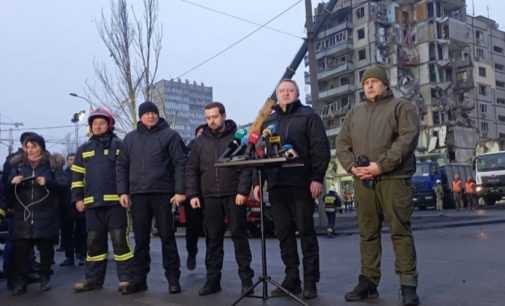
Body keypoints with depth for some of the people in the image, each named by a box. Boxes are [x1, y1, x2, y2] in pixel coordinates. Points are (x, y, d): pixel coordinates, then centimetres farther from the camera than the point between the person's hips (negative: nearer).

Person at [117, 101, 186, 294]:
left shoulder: (169, 135, 2)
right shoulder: (130, 138, 13)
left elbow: (180, 164, -4)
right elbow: (122, 166, 13)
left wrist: (180, 191, -12)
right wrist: (123, 191, 3)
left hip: (163, 193, -3)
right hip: (138, 194, 3)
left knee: (167, 237, 3)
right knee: (140, 239, 8)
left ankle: (173, 278, 11)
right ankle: (140, 278, 18)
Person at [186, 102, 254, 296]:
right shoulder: (200, 142, 11)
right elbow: (191, 170, 10)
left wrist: (243, 191, -12)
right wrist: (192, 194, 0)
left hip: (234, 196, -3)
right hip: (210, 197, 3)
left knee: (239, 235, 2)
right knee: (212, 239, 6)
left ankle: (246, 278, 11)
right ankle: (212, 280, 14)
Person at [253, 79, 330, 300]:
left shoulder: (308, 116, 5)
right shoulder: (268, 121, 19)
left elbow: (320, 148, -5)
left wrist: (317, 178, -15)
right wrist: (258, 182, 9)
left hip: (301, 184, -5)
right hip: (276, 185, 5)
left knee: (306, 232, 1)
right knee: (283, 233, 7)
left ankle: (310, 282, 9)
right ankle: (291, 279, 16)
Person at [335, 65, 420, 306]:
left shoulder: (402, 107, 6)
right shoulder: (355, 113, 20)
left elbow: (408, 138, -8)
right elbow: (342, 143, 14)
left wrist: (382, 165, -17)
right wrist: (352, 166, -5)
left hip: (394, 178, -4)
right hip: (363, 180, 5)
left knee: (400, 231, -3)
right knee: (368, 233, 7)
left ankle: (408, 285, 4)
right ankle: (368, 282, 15)